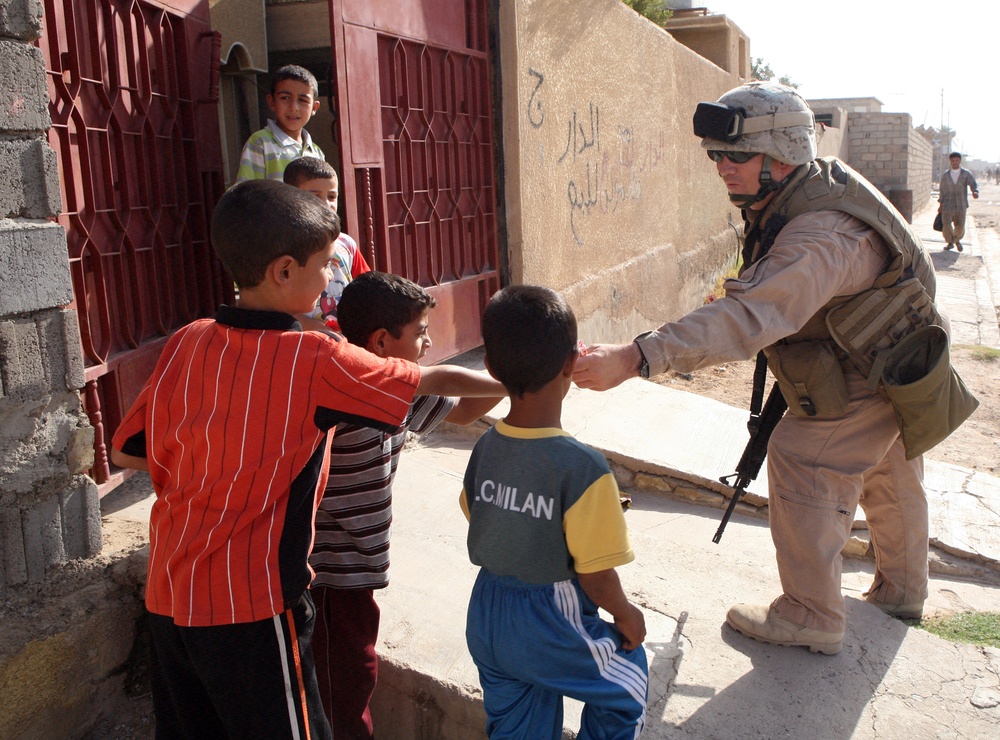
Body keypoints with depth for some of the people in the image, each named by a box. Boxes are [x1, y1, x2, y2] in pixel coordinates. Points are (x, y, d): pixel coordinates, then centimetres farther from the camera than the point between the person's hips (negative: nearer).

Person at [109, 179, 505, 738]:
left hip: (168, 599, 6)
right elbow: (433, 381, -6)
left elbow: (127, 451, 6)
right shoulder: (316, 360, -16)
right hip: (251, 607, -6)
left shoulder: (186, 343, -3)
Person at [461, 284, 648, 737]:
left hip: (486, 619, 6)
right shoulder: (583, 469, -27)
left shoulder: (485, 448, -8)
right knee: (626, 687, 23)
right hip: (550, 625, -6)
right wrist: (625, 615, -1)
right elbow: (596, 574, -21)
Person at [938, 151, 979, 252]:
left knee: (960, 226, 4)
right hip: (948, 205, 0)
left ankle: (957, 240, 35)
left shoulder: (966, 174, 2)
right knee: (946, 224, -10)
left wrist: (975, 191, -33)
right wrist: (940, 204, 9)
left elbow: (973, 184, -11)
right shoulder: (945, 175, 6)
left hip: (961, 205, 0)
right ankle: (950, 242, 13)